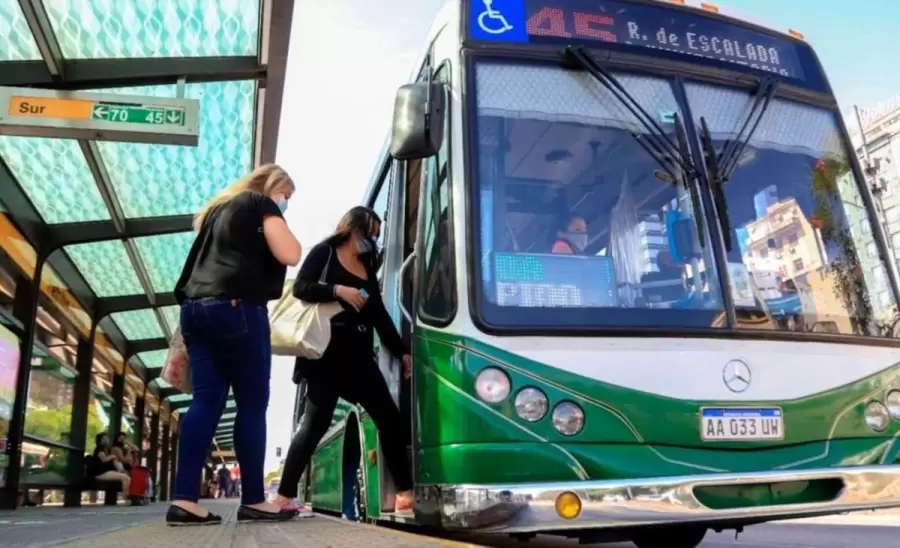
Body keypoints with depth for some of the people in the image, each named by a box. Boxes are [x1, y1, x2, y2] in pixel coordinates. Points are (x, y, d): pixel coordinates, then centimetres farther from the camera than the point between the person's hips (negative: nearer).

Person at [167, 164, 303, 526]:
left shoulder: (220, 207, 28)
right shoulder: (262, 204, 4)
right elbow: (290, 255, -6)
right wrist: (281, 221, 9)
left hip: (197, 307, 8)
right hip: (236, 308, -8)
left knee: (206, 402, 2)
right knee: (252, 404, -3)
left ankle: (184, 501, -4)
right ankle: (253, 501, 0)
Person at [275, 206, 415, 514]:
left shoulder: (367, 269, 20)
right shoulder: (324, 253, 4)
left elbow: (380, 315, 17)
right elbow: (301, 288, -10)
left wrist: (402, 352, 11)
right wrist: (338, 290, -20)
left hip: (358, 354, 6)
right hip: (326, 351, -6)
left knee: (389, 417, 0)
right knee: (316, 422, -9)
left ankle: (405, 493, 6)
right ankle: (284, 496, 2)